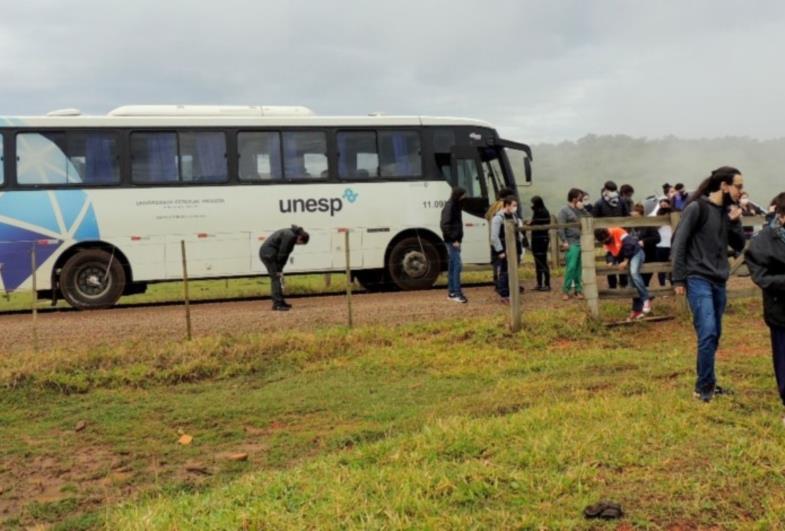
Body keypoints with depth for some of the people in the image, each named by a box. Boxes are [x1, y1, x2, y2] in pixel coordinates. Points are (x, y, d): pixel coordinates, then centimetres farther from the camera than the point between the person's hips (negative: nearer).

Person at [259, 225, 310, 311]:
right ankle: (277, 304, -13)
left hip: (266, 253, 11)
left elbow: (284, 254, 11)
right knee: (275, 278, -11)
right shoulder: (290, 236, -18)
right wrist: (279, 270, -12)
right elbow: (282, 254, -19)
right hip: (268, 253, -11)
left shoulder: (290, 235, 13)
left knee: (276, 278, 14)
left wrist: (280, 269, 6)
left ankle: (280, 302, 20)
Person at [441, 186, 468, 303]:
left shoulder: (455, 206, 15)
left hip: (455, 240, 9)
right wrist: (454, 240, -19)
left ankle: (451, 292, 16)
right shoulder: (449, 207, -13)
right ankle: (457, 293, -13)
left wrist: (457, 239, 11)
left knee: (452, 266, 11)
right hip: (452, 241, -9)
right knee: (457, 265, -12)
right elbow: (445, 225, -19)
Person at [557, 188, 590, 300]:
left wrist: (582, 209, 4)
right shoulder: (564, 210, -5)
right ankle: (566, 291, 0)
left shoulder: (580, 210, 17)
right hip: (572, 243, -6)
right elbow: (561, 227, -12)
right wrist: (564, 241, -17)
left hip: (582, 242, 6)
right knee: (571, 267, -9)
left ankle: (578, 289, 15)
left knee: (579, 268, 8)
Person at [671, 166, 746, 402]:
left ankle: (707, 383, 20)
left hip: (719, 282, 7)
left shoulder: (727, 211, 11)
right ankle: (704, 387, -5)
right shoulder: (697, 208, -9)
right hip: (698, 280, -7)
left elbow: (739, 246, 13)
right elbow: (679, 243, -10)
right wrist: (678, 279, -12)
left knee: (714, 335, 10)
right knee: (707, 333, -14)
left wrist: (735, 222, -4)